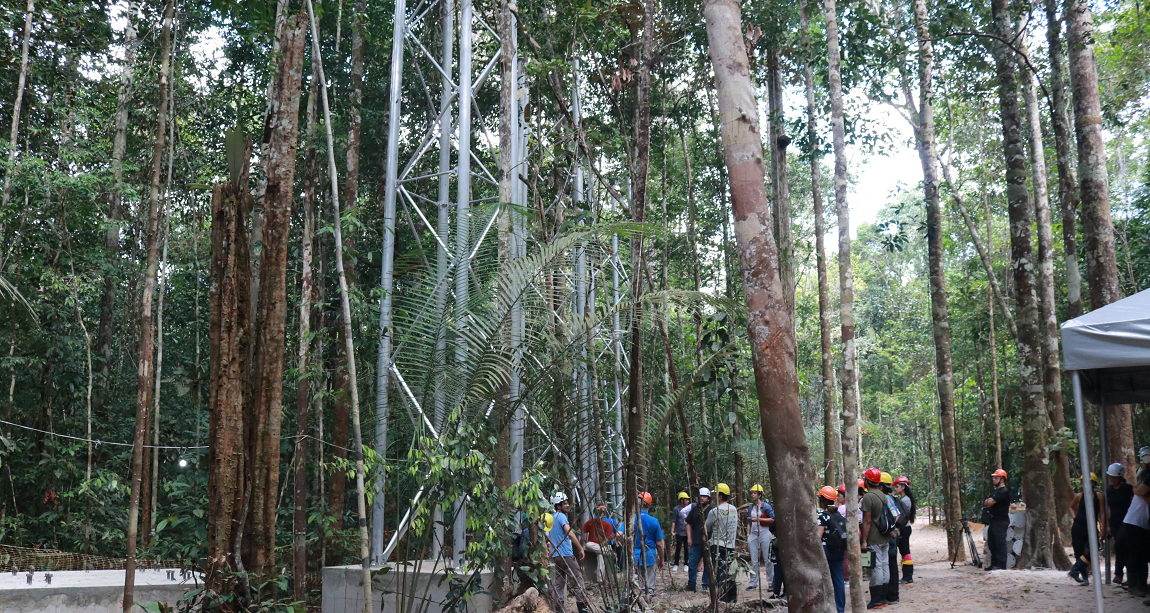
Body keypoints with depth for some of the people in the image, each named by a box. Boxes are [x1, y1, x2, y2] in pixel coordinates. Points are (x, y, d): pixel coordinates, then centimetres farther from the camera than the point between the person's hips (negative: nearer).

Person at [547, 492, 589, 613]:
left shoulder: (552, 518, 16)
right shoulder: (561, 516, -11)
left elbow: (548, 537, 23)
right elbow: (570, 533, -24)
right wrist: (581, 548, -22)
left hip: (555, 556, 9)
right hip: (566, 555, -9)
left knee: (559, 584, 8)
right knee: (577, 582, -3)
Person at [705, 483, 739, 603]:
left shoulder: (715, 511, -14)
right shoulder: (734, 509, 6)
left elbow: (707, 527, 0)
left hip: (718, 547, -6)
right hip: (731, 546, 6)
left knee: (720, 575, -3)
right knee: (730, 574, 13)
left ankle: (722, 599, -5)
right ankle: (732, 599, 19)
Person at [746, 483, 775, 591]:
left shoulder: (765, 506, -4)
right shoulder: (750, 507, 13)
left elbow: (772, 519, -8)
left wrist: (758, 519, -14)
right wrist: (748, 536, 11)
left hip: (764, 533, -5)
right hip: (753, 534, 5)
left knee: (767, 559, -2)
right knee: (754, 561, 6)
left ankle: (771, 582, 7)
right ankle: (753, 583, 10)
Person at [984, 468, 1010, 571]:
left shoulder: (1004, 491, -13)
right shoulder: (995, 491, 20)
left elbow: (989, 503, -20)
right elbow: (988, 503, 23)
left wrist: (987, 502, 2)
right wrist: (988, 502, 0)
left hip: (1001, 521, -10)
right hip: (993, 520, 10)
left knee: (1000, 543, -9)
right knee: (991, 543, 12)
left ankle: (1001, 564, -7)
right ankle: (994, 563, 19)